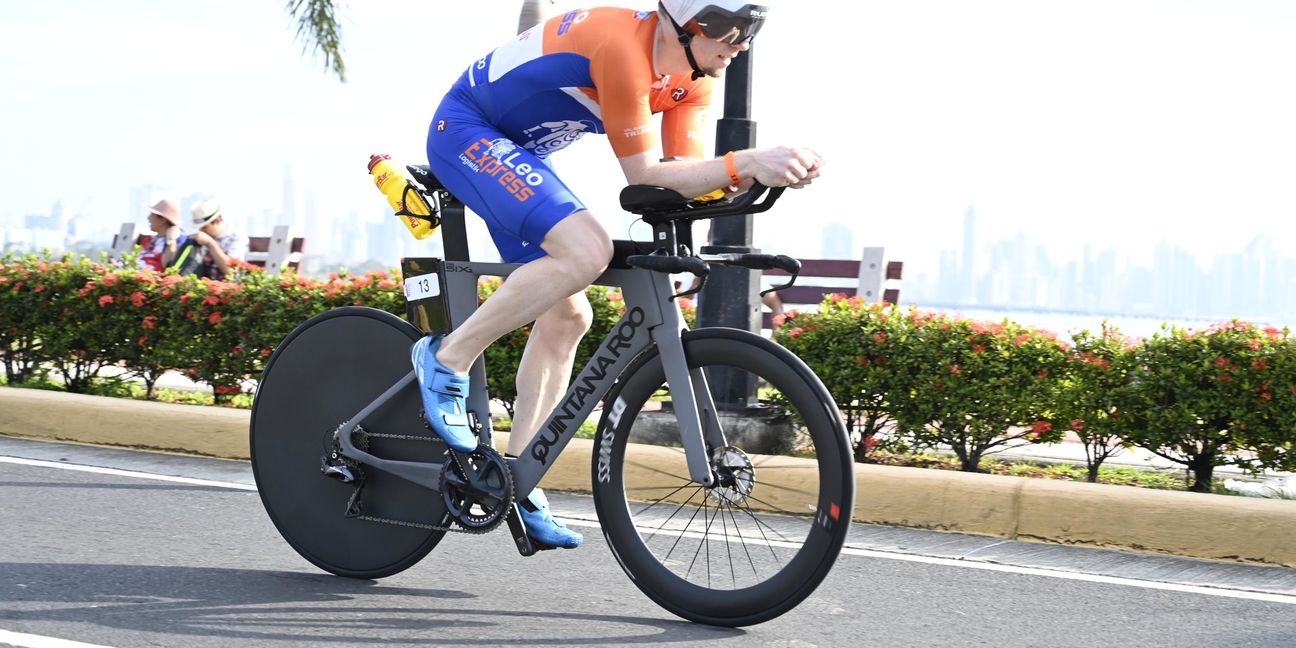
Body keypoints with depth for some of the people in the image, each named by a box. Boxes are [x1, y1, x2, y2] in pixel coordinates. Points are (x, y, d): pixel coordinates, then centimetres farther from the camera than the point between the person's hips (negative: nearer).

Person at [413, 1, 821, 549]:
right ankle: (446, 360, -17)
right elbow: (644, 175, -28)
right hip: (466, 132, -10)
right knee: (585, 251, -30)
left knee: (566, 317, 6)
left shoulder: (693, 77, -3)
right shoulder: (623, 46, -30)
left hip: (516, 150, 10)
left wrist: (750, 172, -28)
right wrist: (746, 163, -38)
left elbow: (685, 175, -10)